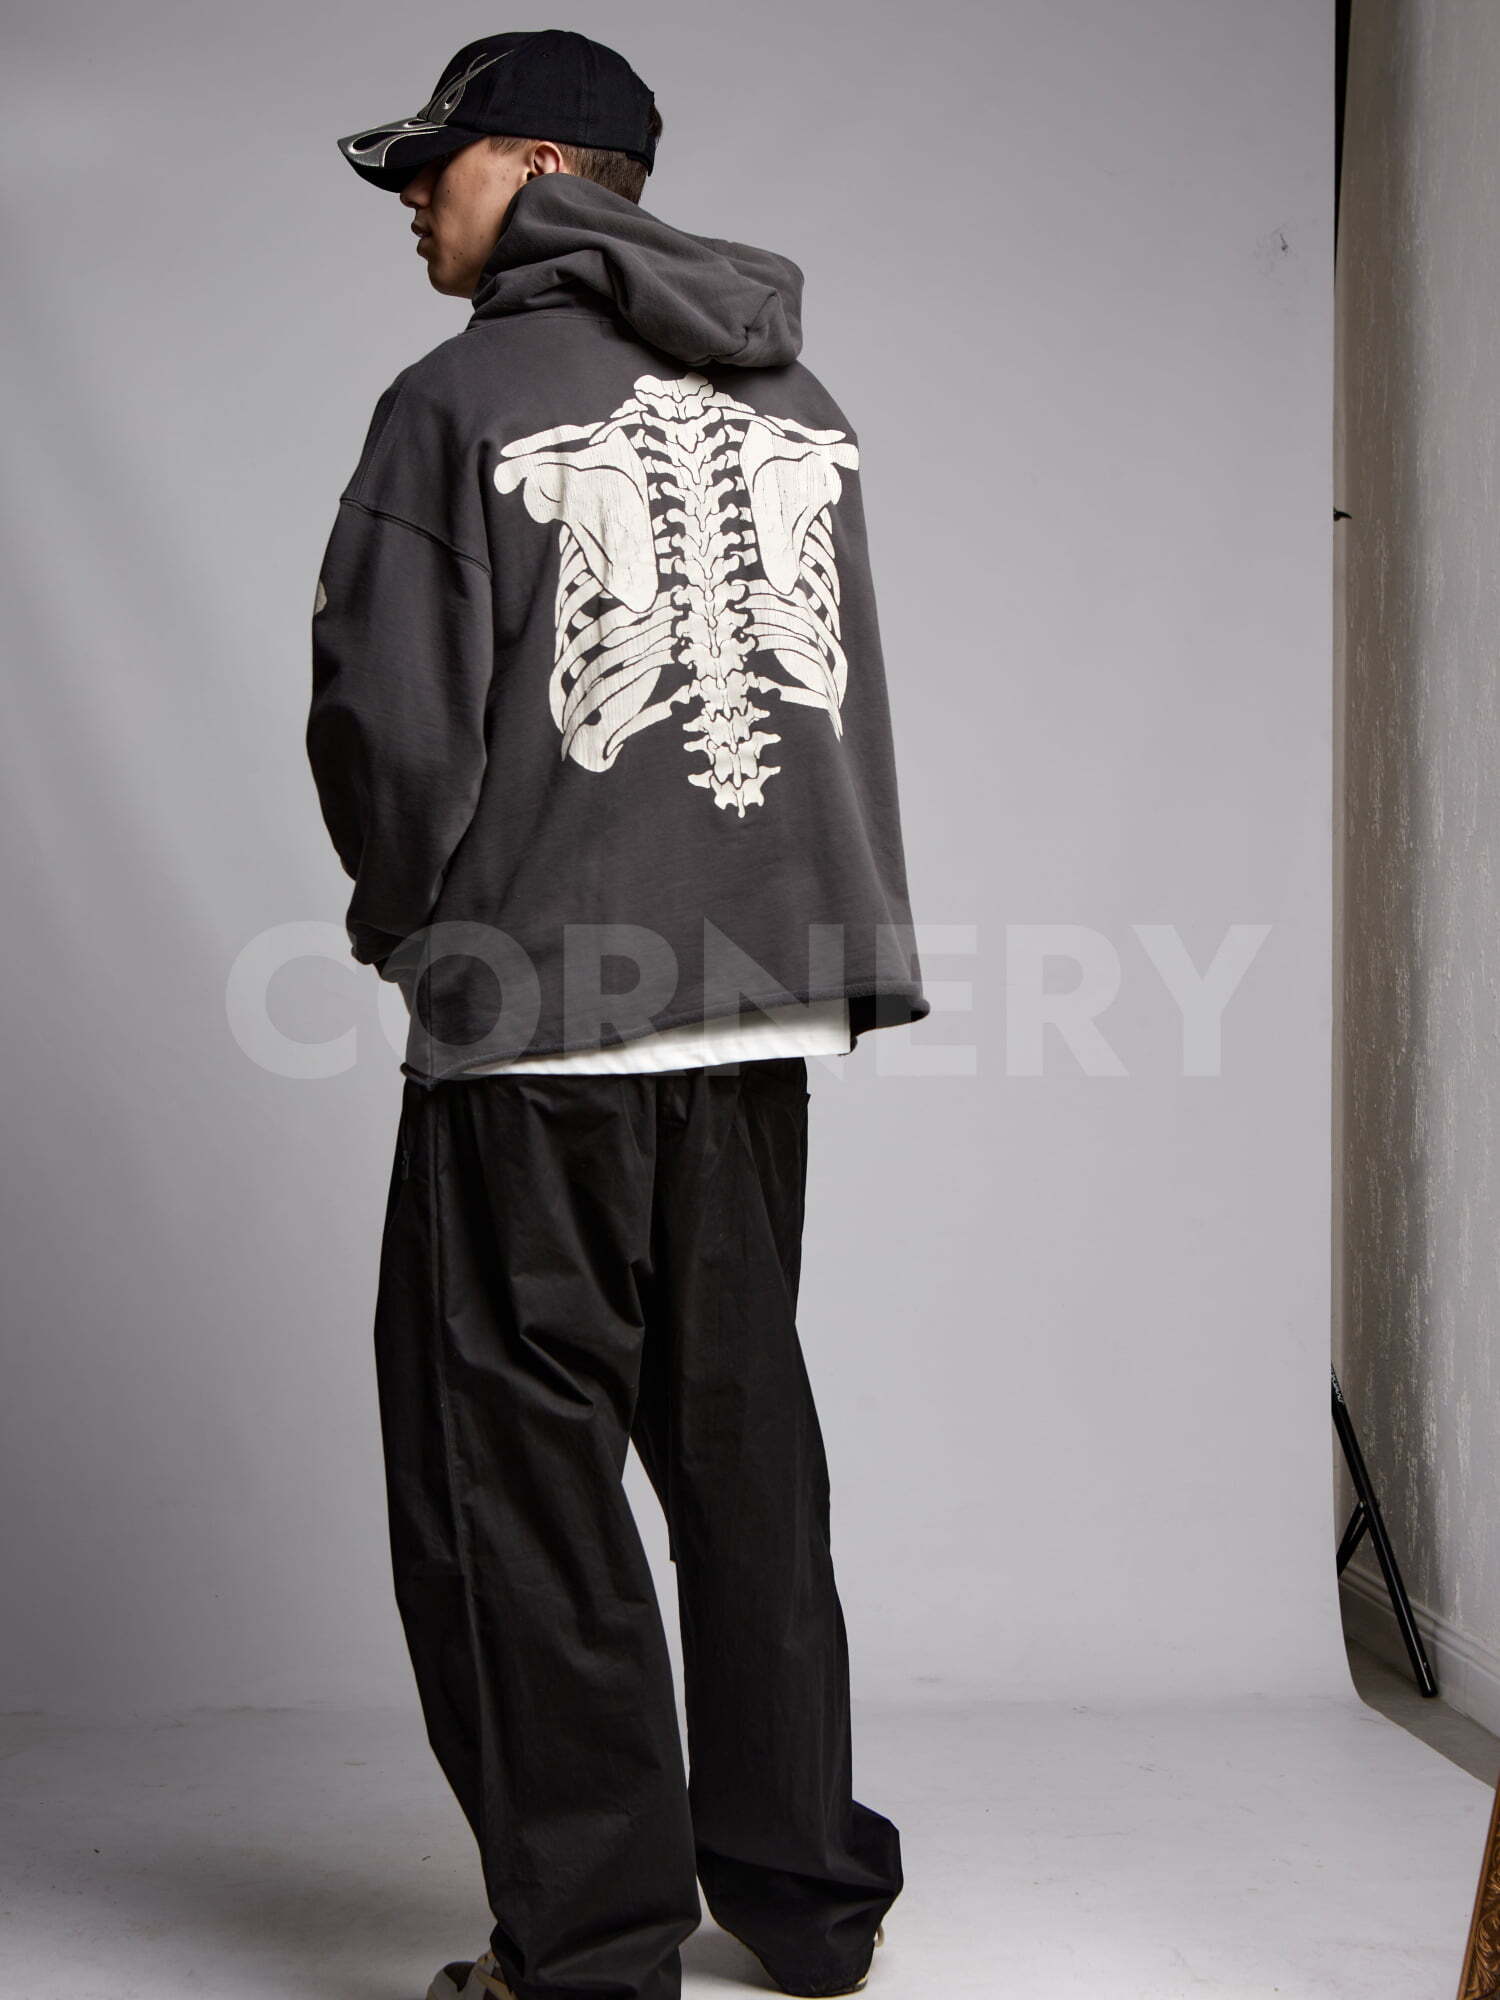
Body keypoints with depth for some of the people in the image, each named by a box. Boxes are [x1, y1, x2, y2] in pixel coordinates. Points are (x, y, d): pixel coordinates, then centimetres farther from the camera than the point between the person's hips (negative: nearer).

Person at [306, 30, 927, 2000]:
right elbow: (850, 694, 12)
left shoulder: (465, 398, -7)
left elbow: (390, 721, -10)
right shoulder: (799, 404, 11)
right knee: (744, 1449, 15)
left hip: (537, 1026, -6)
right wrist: (819, 931, 17)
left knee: (523, 1479, 4)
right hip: (764, 1007, 6)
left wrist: (413, 920, 8)